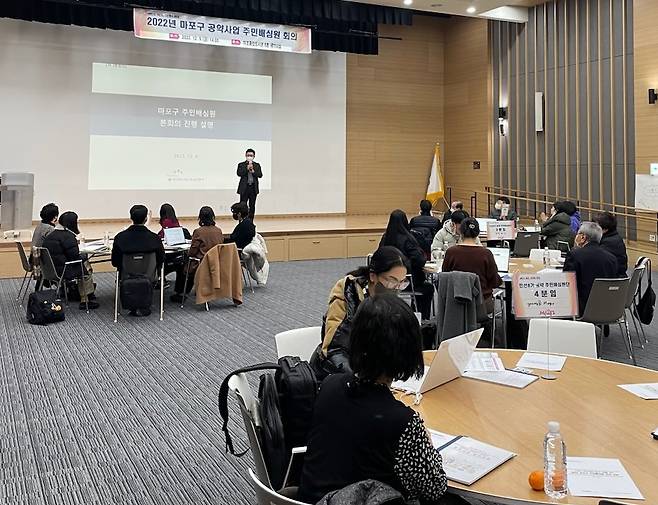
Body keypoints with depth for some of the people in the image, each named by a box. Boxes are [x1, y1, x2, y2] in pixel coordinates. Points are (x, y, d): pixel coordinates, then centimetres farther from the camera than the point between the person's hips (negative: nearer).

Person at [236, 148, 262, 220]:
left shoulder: (257, 165, 11)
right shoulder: (241, 165, 5)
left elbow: (260, 175, -1)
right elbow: (239, 173, -10)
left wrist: (253, 171, -15)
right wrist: (247, 168, -15)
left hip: (253, 188, 2)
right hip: (244, 188, -2)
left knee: (252, 207, 5)